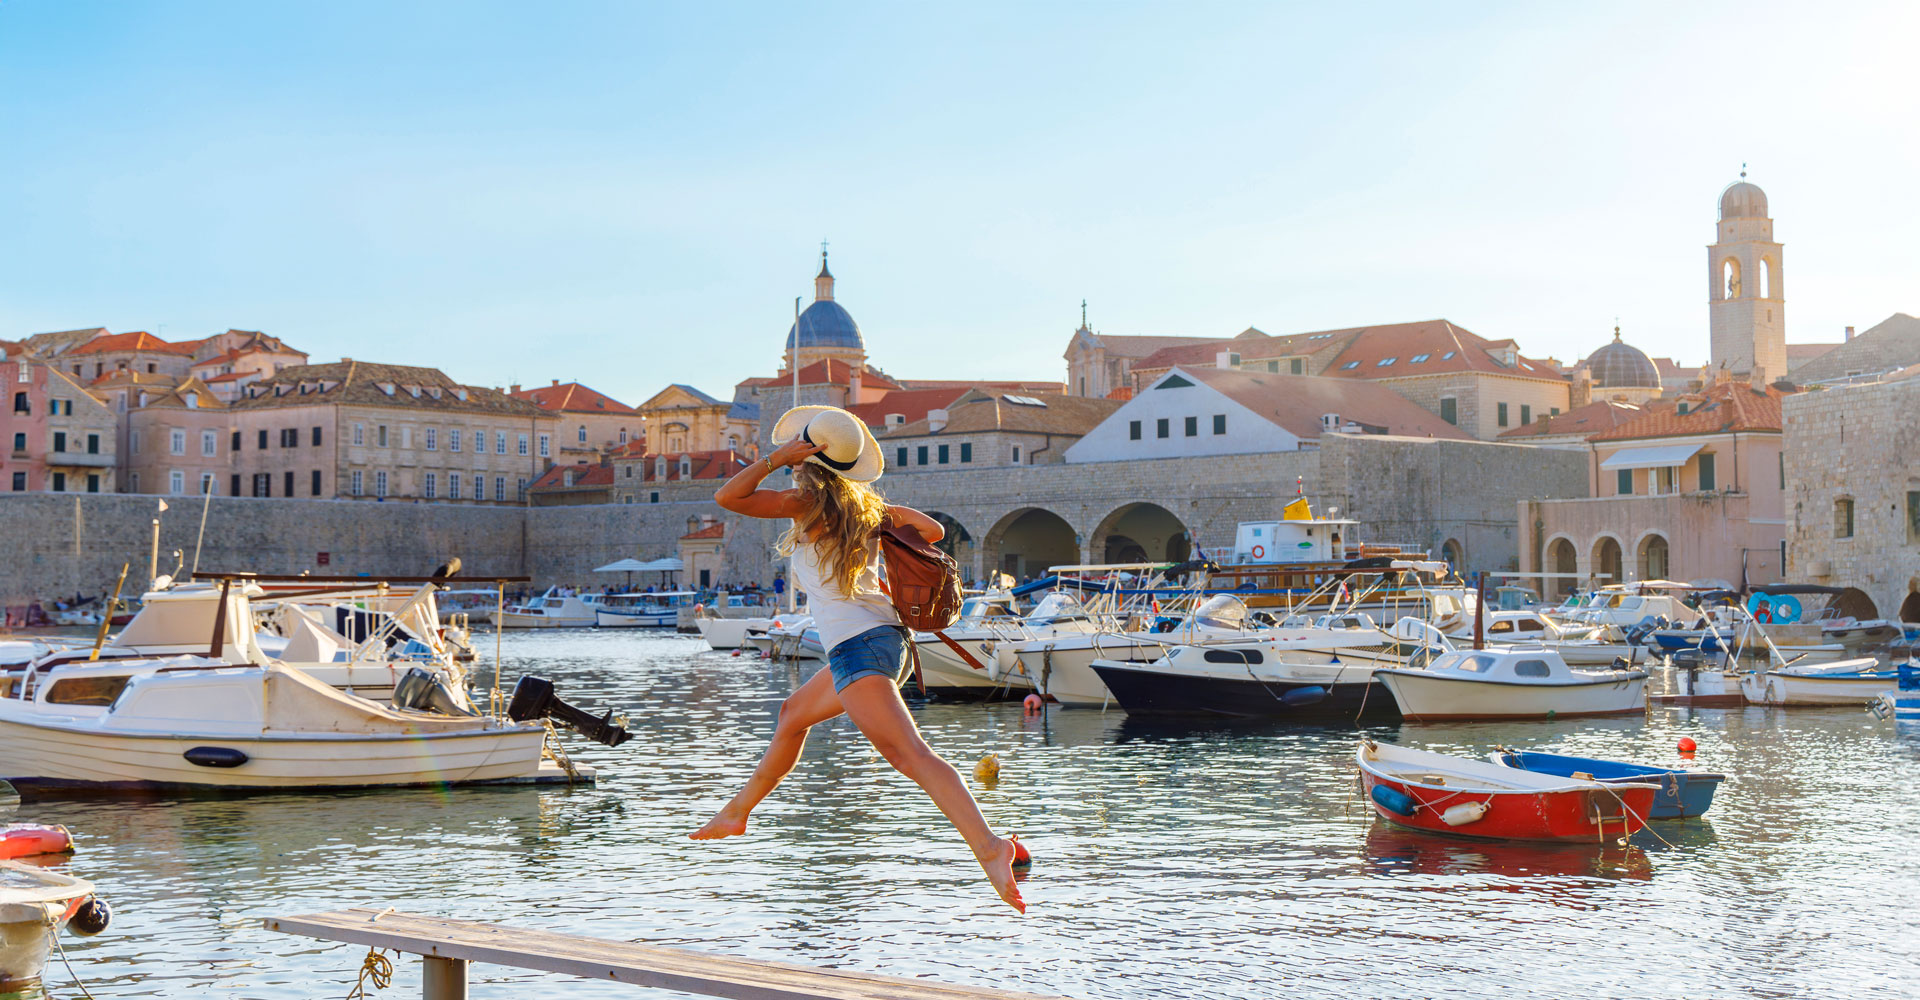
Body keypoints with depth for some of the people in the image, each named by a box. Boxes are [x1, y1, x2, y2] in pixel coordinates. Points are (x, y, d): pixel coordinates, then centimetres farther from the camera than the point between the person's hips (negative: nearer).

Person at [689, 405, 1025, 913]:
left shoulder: (808, 502, -7)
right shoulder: (866, 505, 12)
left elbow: (727, 497, -11)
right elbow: (933, 530, 16)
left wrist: (776, 457, -6)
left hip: (856, 645, -10)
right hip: (887, 637, 10)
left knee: (909, 754, -22)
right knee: (794, 713, 29)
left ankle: (988, 846, -38)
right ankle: (737, 812, 46)